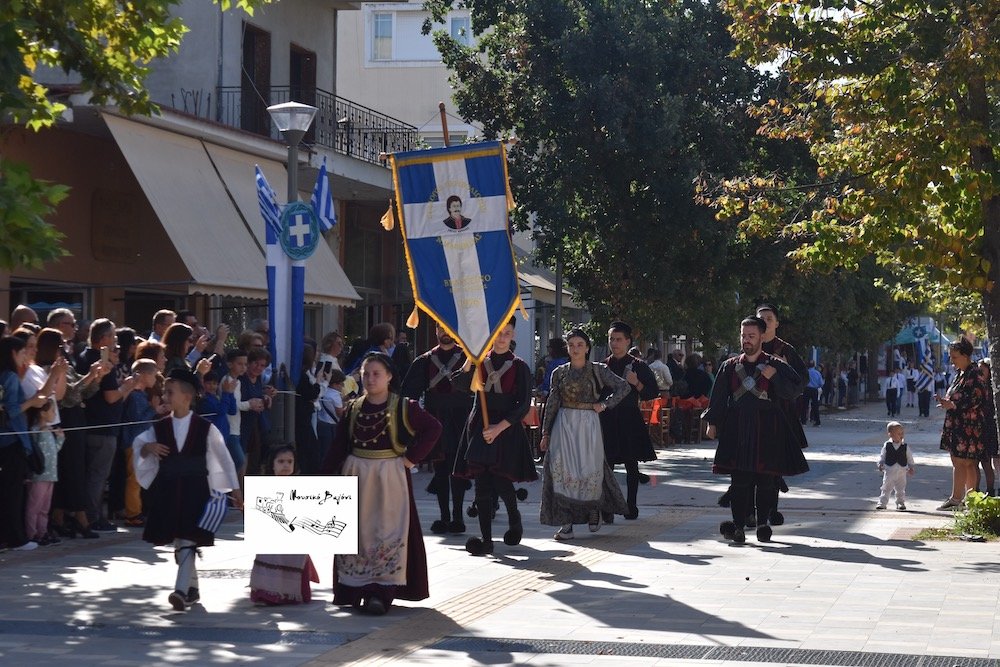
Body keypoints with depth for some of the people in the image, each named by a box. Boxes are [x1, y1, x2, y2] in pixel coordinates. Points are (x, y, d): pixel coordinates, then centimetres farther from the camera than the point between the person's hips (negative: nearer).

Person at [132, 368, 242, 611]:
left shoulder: (205, 428, -6)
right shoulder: (159, 428, 1)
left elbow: (224, 457, 2)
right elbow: (138, 443, 11)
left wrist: (235, 489, 4)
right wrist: (147, 448, -14)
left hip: (196, 492, -4)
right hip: (168, 493, 4)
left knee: (187, 541, -14)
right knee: (179, 543, 11)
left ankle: (181, 591, -20)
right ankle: (193, 588, 26)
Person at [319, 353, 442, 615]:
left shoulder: (402, 408, -4)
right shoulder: (354, 409, 8)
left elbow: (434, 428, -5)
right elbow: (339, 445, 9)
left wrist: (412, 458, -9)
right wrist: (325, 476, 4)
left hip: (390, 477, -4)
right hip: (356, 475, 4)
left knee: (388, 532, -5)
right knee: (357, 533, 7)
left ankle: (382, 593, -6)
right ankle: (356, 590, 15)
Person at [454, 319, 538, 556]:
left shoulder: (519, 367, 2)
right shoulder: (480, 362, 8)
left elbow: (524, 405, -3)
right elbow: (461, 386, -7)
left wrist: (499, 427, -13)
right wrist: (470, 359, -21)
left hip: (506, 428, -2)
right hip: (479, 427, 2)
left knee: (501, 482, -6)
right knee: (482, 485, -2)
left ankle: (514, 519, 25)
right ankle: (486, 540, 0)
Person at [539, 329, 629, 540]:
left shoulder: (598, 370, 2)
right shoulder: (560, 372, 8)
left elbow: (624, 387, 2)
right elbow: (552, 403, 9)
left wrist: (604, 404, -5)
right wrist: (546, 433, 6)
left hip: (588, 424, -2)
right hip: (564, 425, 2)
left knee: (590, 469, 1)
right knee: (562, 470, -8)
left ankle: (594, 510, 27)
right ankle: (566, 523, -8)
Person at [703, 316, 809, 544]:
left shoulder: (776, 365, 5)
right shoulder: (730, 367, 11)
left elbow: (794, 391, -1)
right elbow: (718, 397, 13)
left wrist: (774, 377, -15)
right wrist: (712, 422, 6)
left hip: (767, 430, -1)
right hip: (737, 429, 1)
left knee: (766, 480, 0)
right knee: (740, 480, -3)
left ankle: (763, 523, 12)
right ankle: (738, 525, -1)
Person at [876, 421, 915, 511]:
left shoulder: (905, 446, -2)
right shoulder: (887, 445, -4)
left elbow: (909, 457, 6)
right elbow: (882, 455, 3)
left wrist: (911, 467, 3)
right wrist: (880, 464, -8)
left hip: (901, 472, 1)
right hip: (889, 471, -1)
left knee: (901, 489, 7)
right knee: (886, 487, 3)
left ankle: (900, 503, 18)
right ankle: (882, 503, 9)